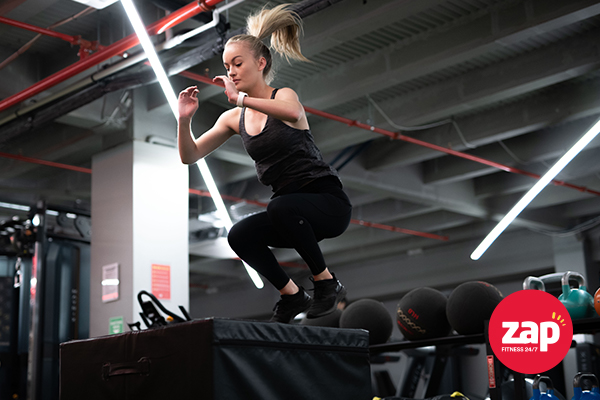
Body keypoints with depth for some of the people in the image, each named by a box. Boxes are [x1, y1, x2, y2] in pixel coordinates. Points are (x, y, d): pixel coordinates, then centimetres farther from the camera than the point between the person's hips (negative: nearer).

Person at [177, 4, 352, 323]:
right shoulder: (233, 118, 8)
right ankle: (292, 296, 1)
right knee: (240, 236, -19)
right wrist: (184, 119, -13)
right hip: (289, 210, 6)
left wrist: (240, 97, -35)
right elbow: (190, 156, 4)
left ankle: (326, 282, -14)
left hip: (329, 201, -6)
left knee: (281, 206, -35)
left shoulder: (283, 95, -8)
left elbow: (293, 112, -35)